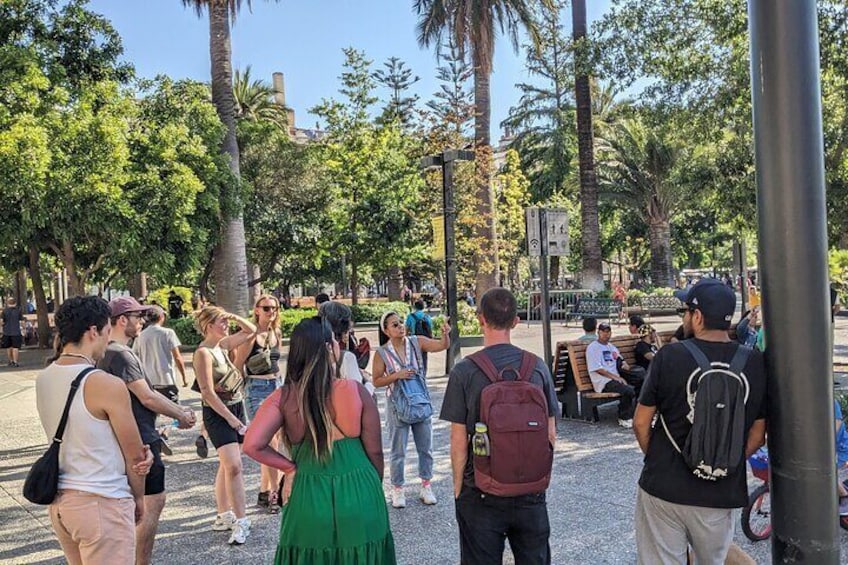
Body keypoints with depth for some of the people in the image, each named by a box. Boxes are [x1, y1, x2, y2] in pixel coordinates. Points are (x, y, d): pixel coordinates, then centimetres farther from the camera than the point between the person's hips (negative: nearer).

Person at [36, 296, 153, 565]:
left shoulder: (43, 380, 2)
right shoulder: (107, 385, -20)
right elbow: (134, 456, -11)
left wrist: (139, 451, -3)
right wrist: (138, 498, 6)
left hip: (59, 500, 8)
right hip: (101, 505, -8)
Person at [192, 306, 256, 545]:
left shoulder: (223, 345, 7)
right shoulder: (204, 352, -15)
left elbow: (251, 330, 19)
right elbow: (208, 393, -18)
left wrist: (235, 317, 2)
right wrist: (230, 418, -17)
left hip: (236, 408, 8)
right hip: (218, 413, -8)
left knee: (227, 465, 14)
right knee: (234, 466, -13)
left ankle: (223, 515, 25)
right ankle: (241, 522, -7)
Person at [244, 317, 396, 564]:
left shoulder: (283, 397, -9)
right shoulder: (356, 391, -11)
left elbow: (252, 445, -17)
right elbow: (375, 452, -4)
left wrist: (290, 468, -3)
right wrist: (373, 491, 13)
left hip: (309, 499, 1)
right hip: (359, 496, 0)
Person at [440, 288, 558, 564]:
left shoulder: (464, 371, -14)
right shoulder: (537, 366, -5)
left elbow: (459, 441, -11)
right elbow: (550, 434, 1)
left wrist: (458, 486, 3)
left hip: (481, 493, -2)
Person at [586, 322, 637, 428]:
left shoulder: (612, 347, 25)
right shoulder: (593, 348, -1)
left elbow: (621, 361, 29)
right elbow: (597, 369, -10)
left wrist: (625, 365, 2)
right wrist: (616, 377, -14)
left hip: (616, 379, 7)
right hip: (603, 382, -7)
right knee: (628, 391, -28)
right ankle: (624, 418, -8)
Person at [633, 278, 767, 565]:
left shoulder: (669, 356, -13)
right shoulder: (755, 363, -5)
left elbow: (641, 423, -5)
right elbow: (757, 436, 3)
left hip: (664, 487, -3)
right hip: (721, 495, 3)